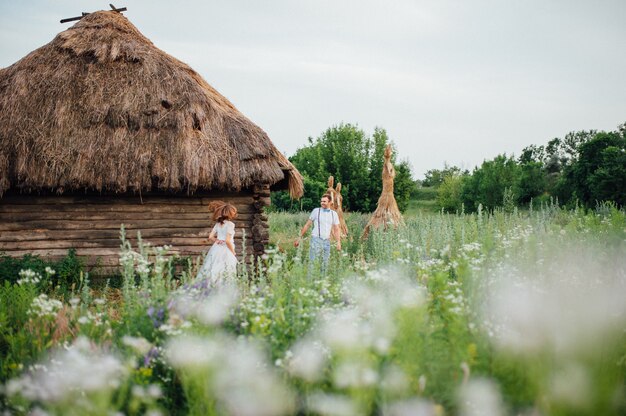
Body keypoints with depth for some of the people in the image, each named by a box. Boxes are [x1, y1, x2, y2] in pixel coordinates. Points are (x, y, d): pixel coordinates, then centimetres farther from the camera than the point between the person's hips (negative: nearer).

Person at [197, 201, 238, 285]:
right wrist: (234, 253, -6)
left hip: (216, 249, 7)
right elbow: (228, 241, -16)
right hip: (226, 252, -7)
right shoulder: (230, 224, -10)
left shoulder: (218, 224, 10)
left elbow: (210, 237, 10)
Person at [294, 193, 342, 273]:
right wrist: (300, 237, 2)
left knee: (324, 264, 5)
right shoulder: (316, 211, 1)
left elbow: (336, 230, 10)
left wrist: (338, 242, -4)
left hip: (327, 241, 4)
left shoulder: (334, 214, 10)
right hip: (316, 239, -3)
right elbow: (307, 225, 5)